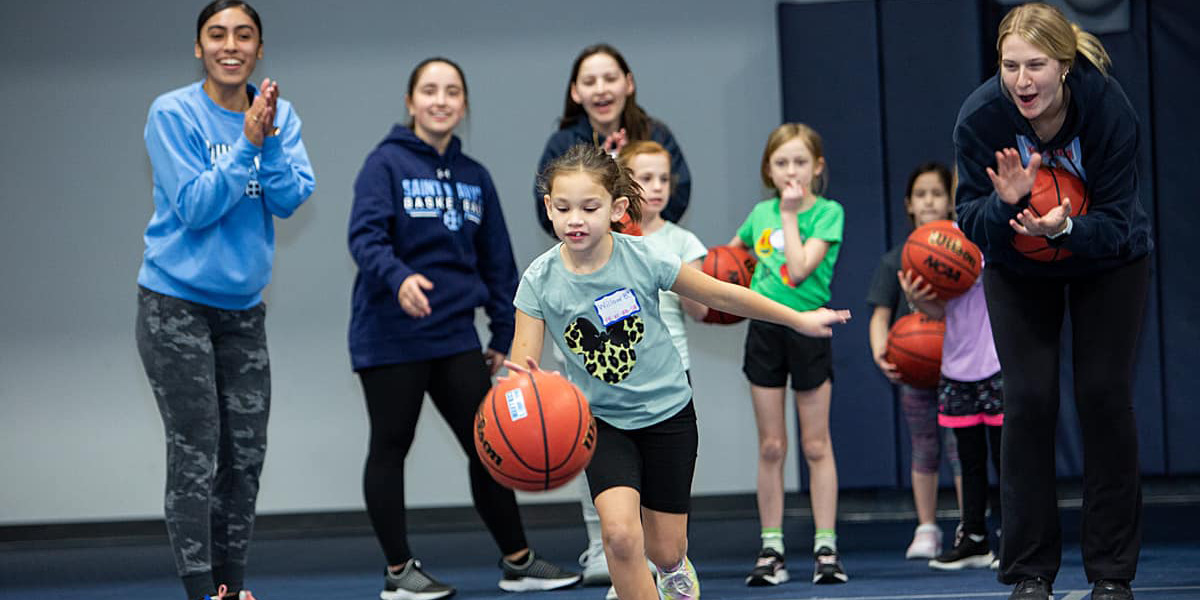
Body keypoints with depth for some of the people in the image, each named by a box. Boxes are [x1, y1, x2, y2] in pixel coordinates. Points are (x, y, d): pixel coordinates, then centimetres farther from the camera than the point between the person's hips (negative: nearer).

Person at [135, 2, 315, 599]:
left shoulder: (278, 114, 2)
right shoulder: (173, 114, -11)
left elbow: (291, 199, -8)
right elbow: (194, 206, -17)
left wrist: (269, 140, -22)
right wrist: (247, 144, -24)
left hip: (244, 308, 5)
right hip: (176, 307, -5)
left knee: (245, 455, 7)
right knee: (196, 456, -7)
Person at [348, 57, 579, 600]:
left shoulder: (474, 177, 12)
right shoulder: (386, 163, -5)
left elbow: (497, 263, 16)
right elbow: (366, 234, -18)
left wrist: (503, 336, 12)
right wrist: (398, 278, -37)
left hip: (454, 334, 5)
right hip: (391, 334, -5)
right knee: (391, 447, 4)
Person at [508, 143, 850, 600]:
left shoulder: (642, 258, -16)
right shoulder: (540, 280, -15)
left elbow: (720, 295, -3)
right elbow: (523, 364, -17)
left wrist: (798, 320, 6)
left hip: (667, 413, 0)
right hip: (602, 421, 0)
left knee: (665, 550, 7)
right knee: (620, 533, -24)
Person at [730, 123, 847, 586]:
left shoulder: (828, 213, -7)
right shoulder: (761, 213, 7)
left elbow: (799, 269, -20)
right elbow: (733, 250, 27)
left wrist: (790, 216, -14)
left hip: (809, 329, -4)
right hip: (765, 330, 4)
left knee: (816, 444, 1)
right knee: (770, 447, 6)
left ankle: (825, 548, 4)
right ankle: (771, 549, 9)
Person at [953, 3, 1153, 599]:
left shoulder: (1109, 108, -30)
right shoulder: (979, 117, -27)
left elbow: (1114, 223, -25)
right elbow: (973, 224, -21)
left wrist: (1064, 227, -45)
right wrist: (1006, 202, -42)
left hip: (1108, 264, -1)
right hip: (1017, 271, 1)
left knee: (1105, 396, -7)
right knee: (1028, 399, -8)